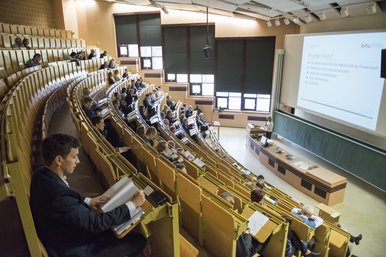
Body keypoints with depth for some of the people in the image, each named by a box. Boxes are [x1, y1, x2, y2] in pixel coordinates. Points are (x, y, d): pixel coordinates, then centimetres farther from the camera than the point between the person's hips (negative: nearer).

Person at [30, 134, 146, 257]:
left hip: (63, 237, 9)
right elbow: (96, 223, -31)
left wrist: (88, 201, 0)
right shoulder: (58, 195, -38)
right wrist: (133, 204, -23)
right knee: (139, 241, -1)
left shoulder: (42, 175, -10)